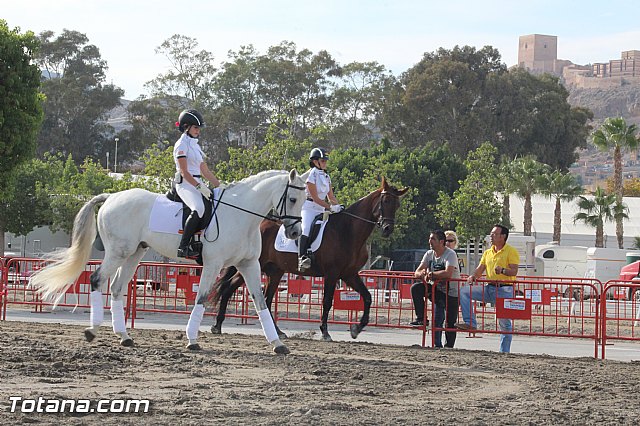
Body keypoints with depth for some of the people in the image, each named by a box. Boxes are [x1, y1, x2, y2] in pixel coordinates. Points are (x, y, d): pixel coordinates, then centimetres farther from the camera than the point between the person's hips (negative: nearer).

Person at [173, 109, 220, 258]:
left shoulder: (195, 145, 22)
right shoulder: (182, 145, -5)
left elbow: (205, 171, 23)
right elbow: (184, 172, -14)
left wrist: (220, 185, 13)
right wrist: (199, 187, -23)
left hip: (198, 183, 10)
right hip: (185, 184, -10)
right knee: (198, 208, -34)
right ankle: (183, 247, -37)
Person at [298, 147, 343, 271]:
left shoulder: (326, 176, 16)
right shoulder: (311, 174, -8)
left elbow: (331, 197, 18)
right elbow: (315, 198, -13)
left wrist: (339, 207, -1)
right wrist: (331, 207, -19)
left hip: (321, 210, 8)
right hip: (309, 207, -8)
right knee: (306, 229, -29)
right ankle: (302, 257, -41)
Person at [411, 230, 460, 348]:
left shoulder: (450, 254, -17)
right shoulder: (429, 254, 3)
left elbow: (448, 273, -34)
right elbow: (417, 273, 0)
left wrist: (431, 274, -23)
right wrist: (423, 274, -24)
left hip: (451, 293, -5)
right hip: (436, 290, 6)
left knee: (450, 323, -3)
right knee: (415, 289, -15)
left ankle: (449, 346, 12)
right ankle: (421, 318, -9)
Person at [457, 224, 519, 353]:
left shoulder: (511, 251, -2)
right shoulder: (487, 253, 18)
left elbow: (514, 271, -11)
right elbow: (480, 269, 14)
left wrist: (502, 271, -31)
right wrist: (473, 276, -8)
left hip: (504, 289, -6)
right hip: (489, 288, 6)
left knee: (505, 322, -6)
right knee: (463, 291, -12)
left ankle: (504, 351, 3)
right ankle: (470, 322, -18)